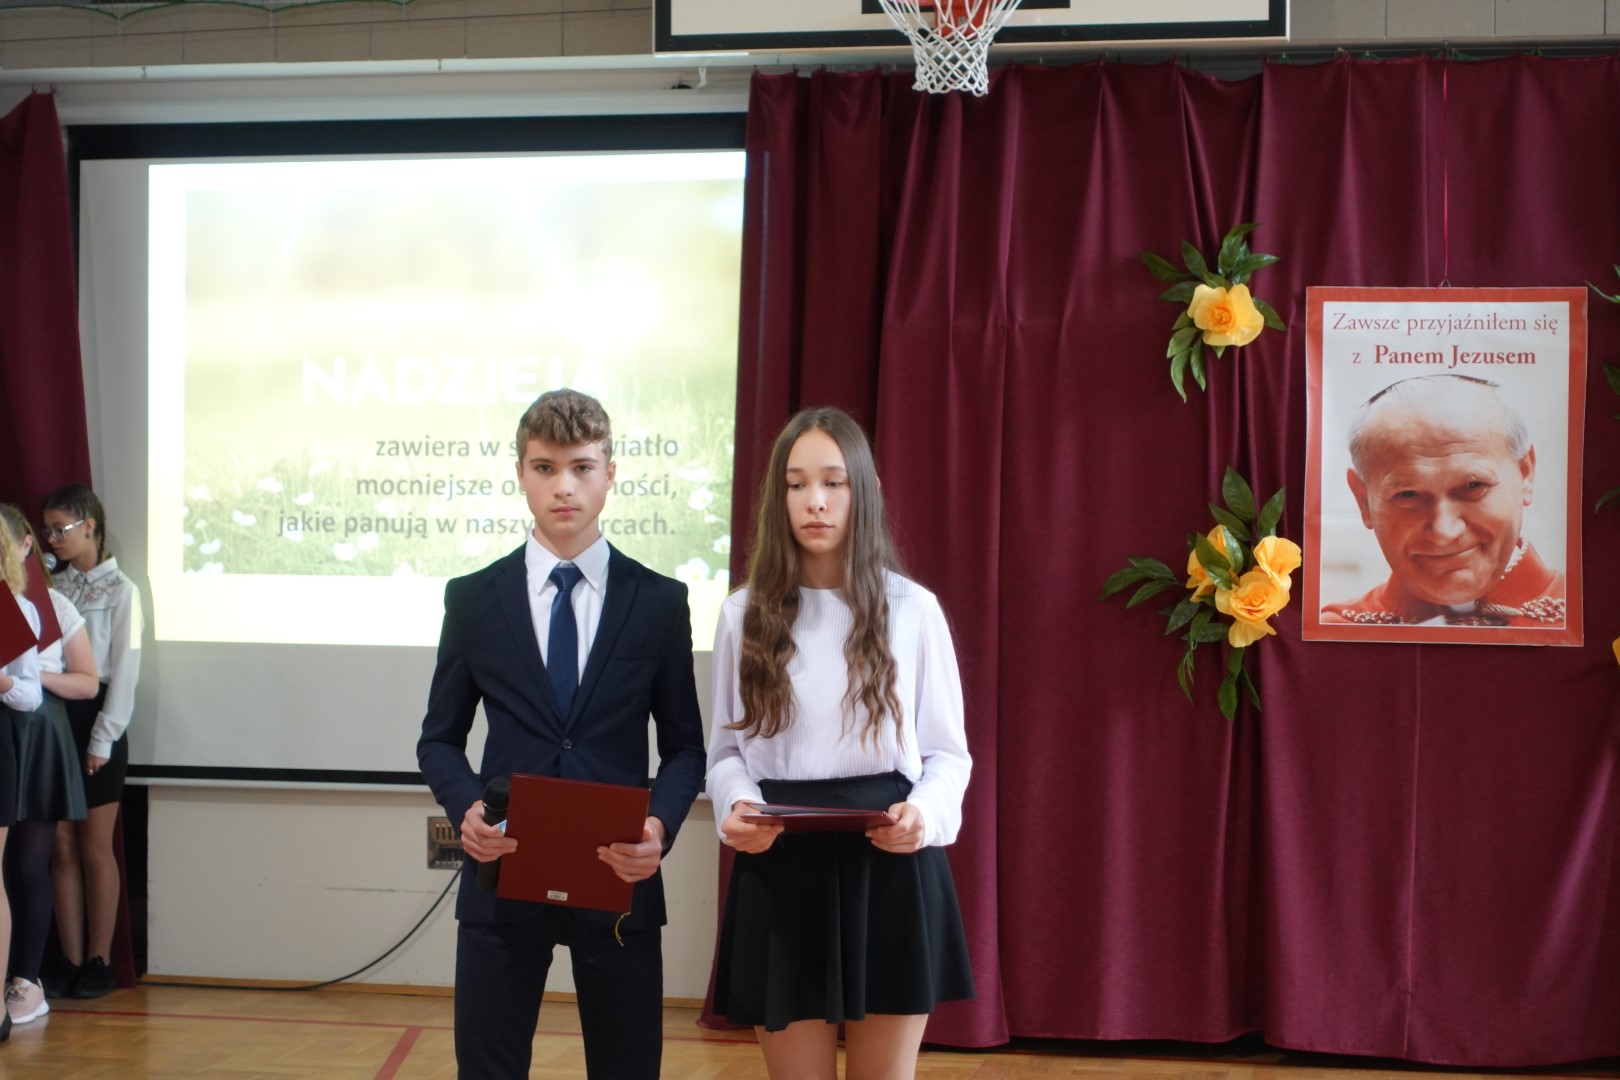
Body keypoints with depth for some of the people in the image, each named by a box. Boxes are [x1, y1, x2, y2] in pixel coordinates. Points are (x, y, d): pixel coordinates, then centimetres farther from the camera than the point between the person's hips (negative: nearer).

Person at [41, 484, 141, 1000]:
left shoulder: (119, 590, -3)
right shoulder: (52, 587, 11)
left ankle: (98, 963, 8)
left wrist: (103, 738, -10)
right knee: (62, 849, 5)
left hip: (94, 722, -4)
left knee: (95, 849, 1)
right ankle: (71, 962, 9)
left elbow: (124, 669, -6)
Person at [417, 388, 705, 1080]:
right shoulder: (474, 599, 5)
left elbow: (684, 744, 6)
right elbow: (439, 739, 10)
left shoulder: (658, 601, 4)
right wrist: (466, 805, -11)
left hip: (619, 877, 0)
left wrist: (662, 822, -14)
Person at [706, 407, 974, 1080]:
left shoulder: (913, 609, 1)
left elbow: (948, 752, 5)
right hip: (780, 870, 1)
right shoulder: (744, 613, 6)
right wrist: (735, 806, -11)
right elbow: (727, 749, 10)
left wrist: (926, 812, -16)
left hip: (889, 865, -1)